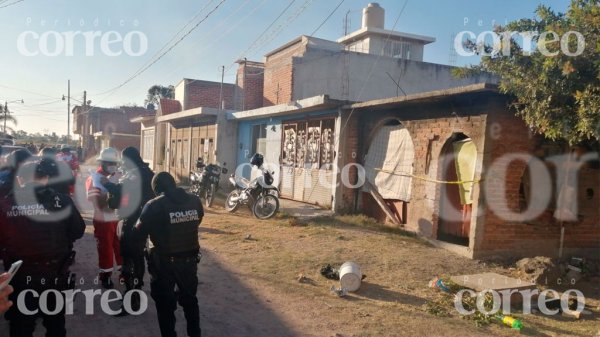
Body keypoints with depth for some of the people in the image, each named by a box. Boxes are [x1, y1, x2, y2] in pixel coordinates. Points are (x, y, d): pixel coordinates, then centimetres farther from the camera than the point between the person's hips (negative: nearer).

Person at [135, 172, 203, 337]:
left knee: (165, 304, 15)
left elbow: (139, 234, -10)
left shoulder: (154, 206, -15)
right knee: (189, 299, 24)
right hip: (190, 259, 4)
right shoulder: (195, 201, -3)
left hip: (164, 262, -4)